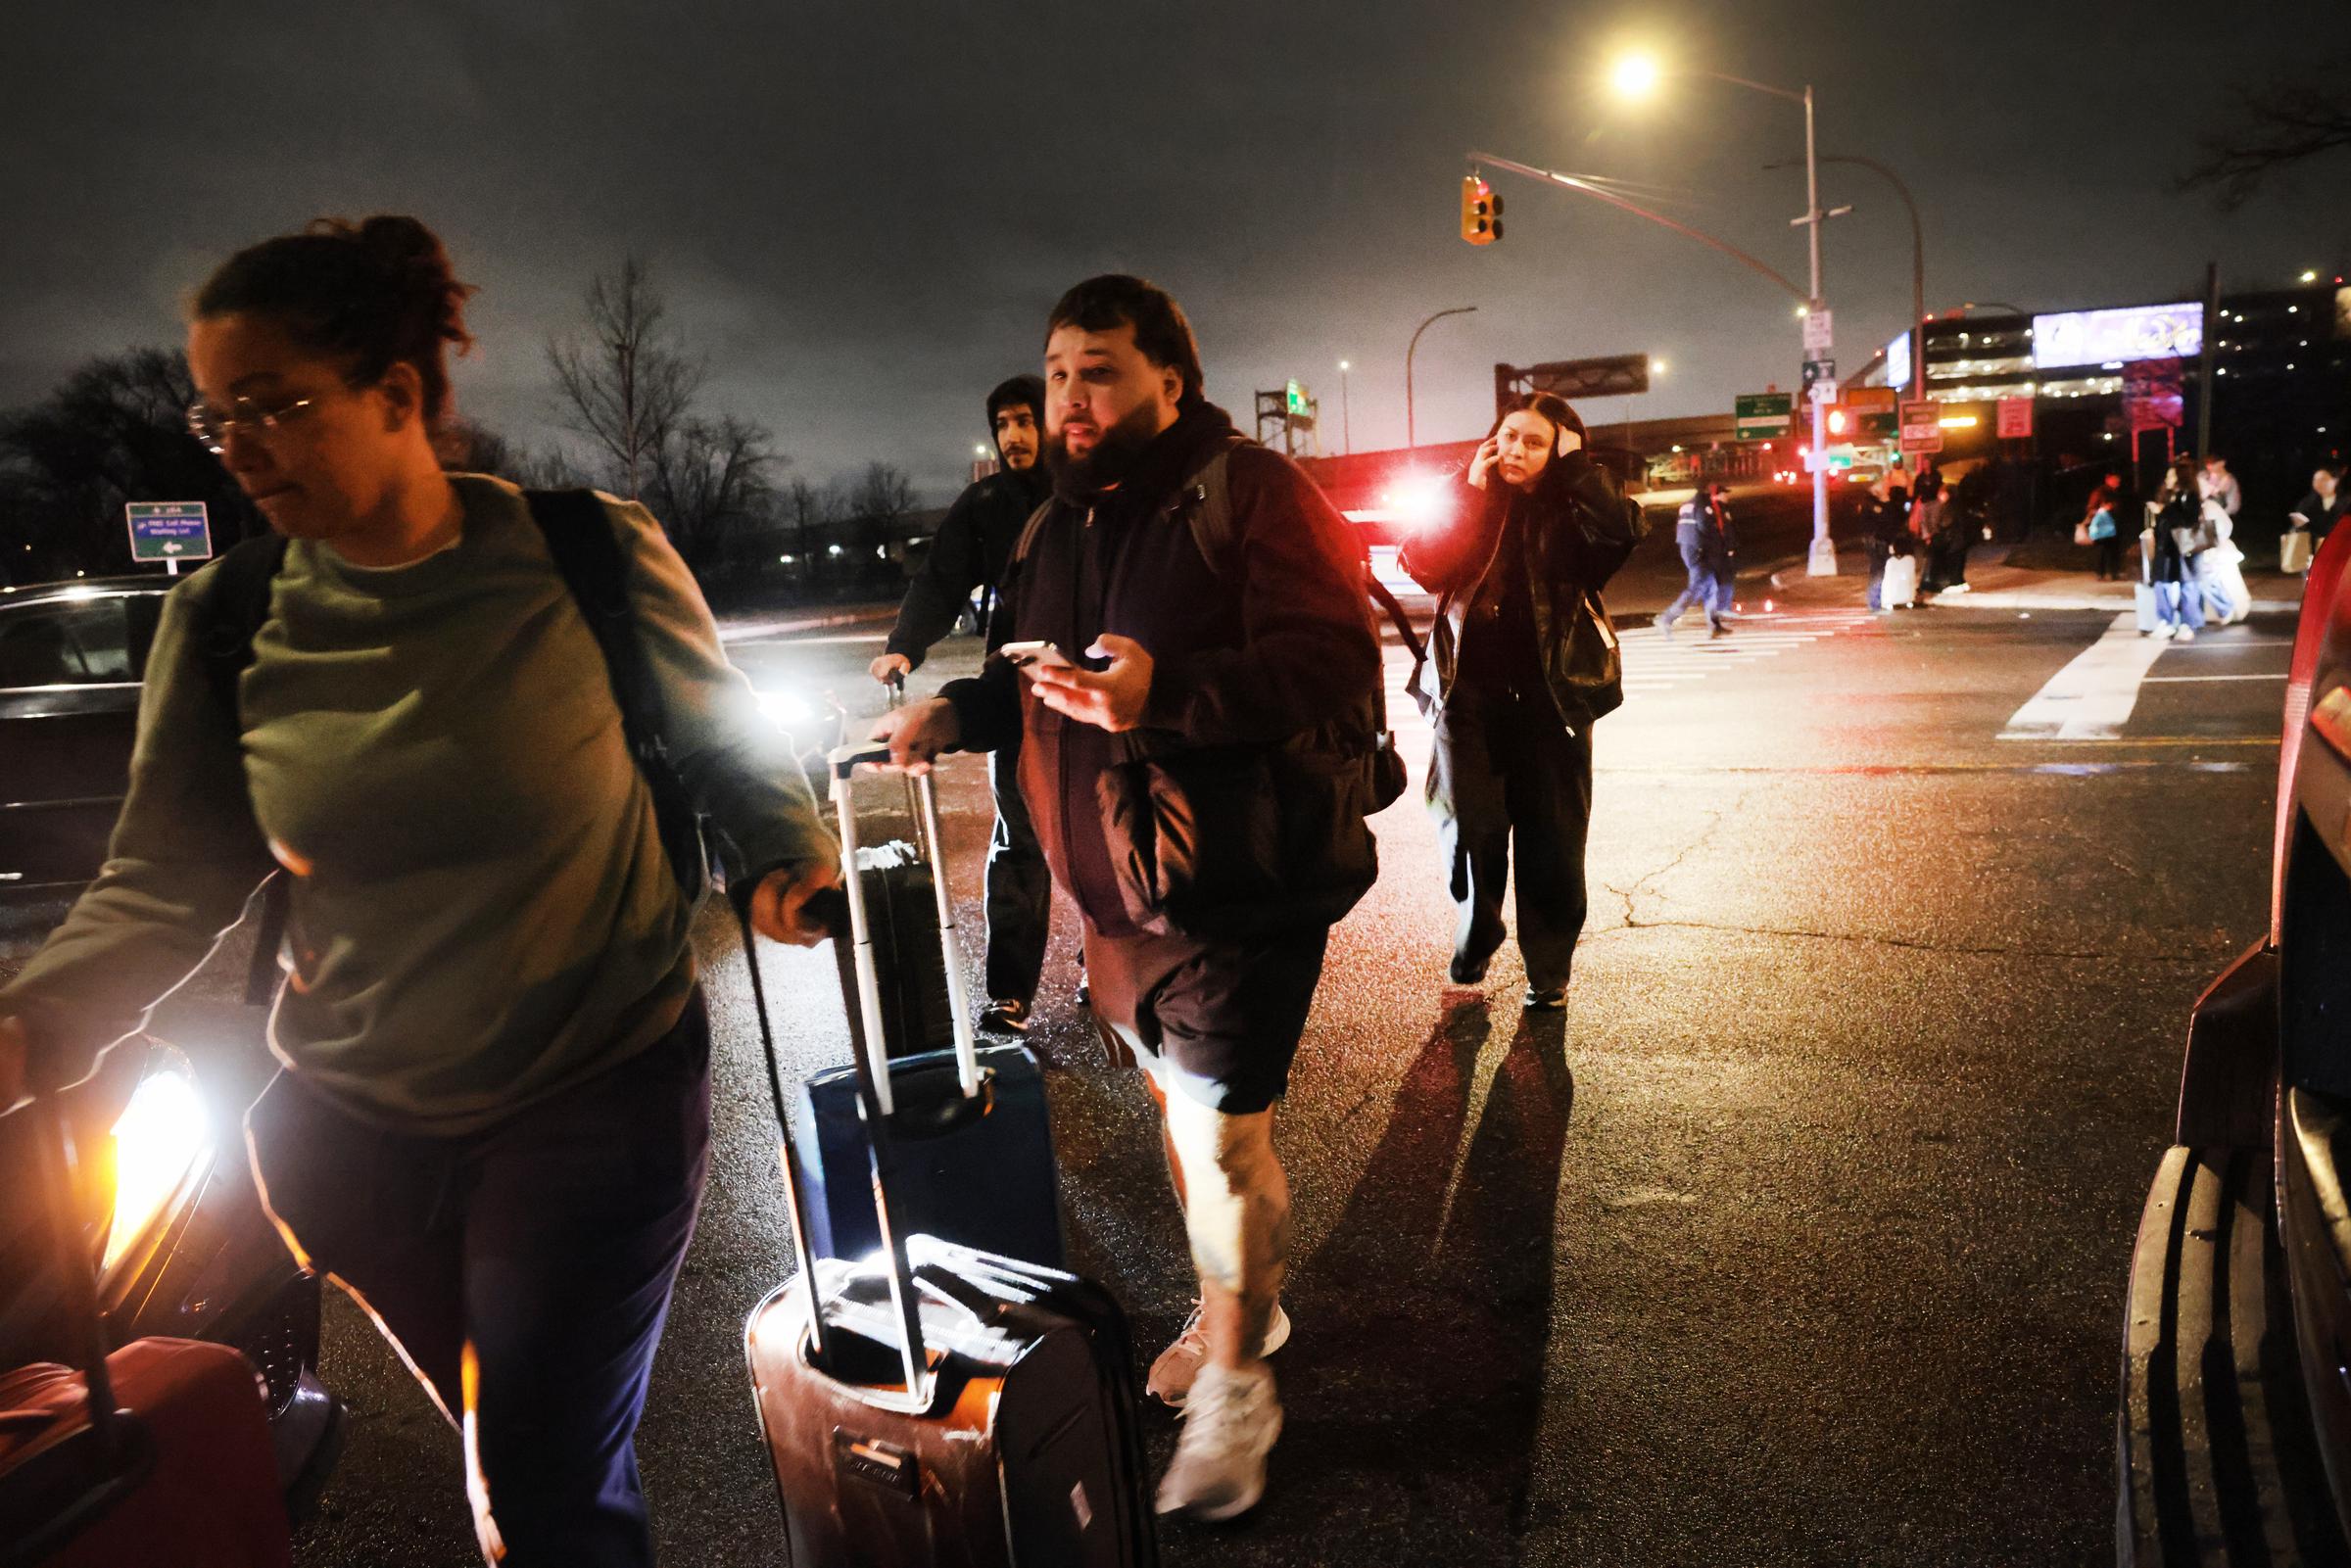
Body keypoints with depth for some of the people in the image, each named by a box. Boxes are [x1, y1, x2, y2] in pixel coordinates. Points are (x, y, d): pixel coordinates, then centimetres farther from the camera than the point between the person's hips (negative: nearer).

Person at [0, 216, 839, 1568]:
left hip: (600, 1092, -3)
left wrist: (785, 855, -14)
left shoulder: (590, 557, -13)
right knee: (512, 1439, 22)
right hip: (353, 1121, 4)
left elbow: (720, 735, 1)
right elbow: (163, 884, -1)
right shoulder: (224, 623, -4)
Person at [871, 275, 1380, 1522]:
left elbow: (1338, 675, -25)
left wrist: (1165, 690, -37)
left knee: (1220, 1130, -3)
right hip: (1116, 890, 8)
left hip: (1237, 889, -7)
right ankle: (1237, 1308, 41)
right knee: (1178, 1106, 19)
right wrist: (954, 713, 6)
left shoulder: (1250, 493, -14)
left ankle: (1236, 1382, 19)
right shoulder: (1055, 525, 11)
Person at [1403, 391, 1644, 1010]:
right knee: (1470, 826, 1)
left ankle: (1549, 969, 17)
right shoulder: (1466, 502, 7)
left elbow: (1623, 529, -20)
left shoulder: (1570, 510, 3)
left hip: (1550, 694, -1)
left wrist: (1577, 464, -12)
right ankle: (1475, 938, 27)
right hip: (1470, 689, 1)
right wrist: (1472, 493, -11)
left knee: (1551, 836, 4)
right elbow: (1422, 565, -10)